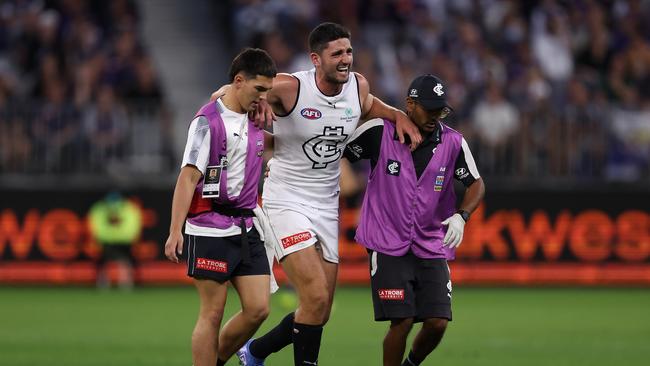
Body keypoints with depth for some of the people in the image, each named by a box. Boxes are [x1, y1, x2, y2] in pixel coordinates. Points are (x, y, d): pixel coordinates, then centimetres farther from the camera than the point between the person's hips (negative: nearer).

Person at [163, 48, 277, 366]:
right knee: (213, 313, -4)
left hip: (246, 229, 7)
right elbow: (189, 176, -14)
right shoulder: (208, 121, -10)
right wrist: (175, 231, -21)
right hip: (210, 229, -7)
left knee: (258, 308, 0)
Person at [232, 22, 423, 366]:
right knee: (316, 298, -20)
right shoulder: (289, 87, -18)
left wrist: (397, 115, 8)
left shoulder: (358, 85, 0)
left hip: (326, 206, 6)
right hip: (287, 203, -6)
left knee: (319, 314, 8)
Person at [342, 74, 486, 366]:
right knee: (402, 321, -13)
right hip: (388, 245, -3)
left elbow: (476, 184, 7)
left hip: (432, 248, 3)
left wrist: (461, 216, -11)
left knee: (437, 323, -5)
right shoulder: (379, 132, -6)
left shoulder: (453, 142, 0)